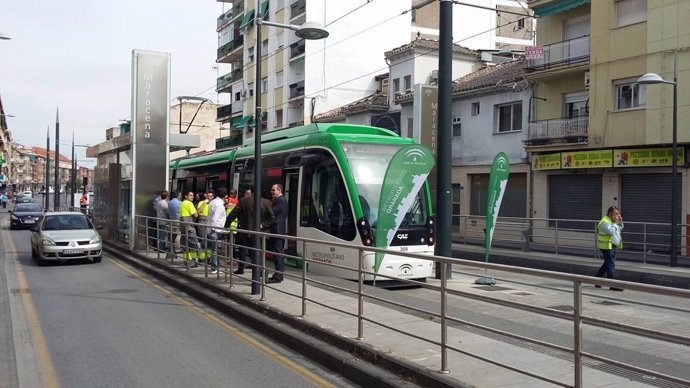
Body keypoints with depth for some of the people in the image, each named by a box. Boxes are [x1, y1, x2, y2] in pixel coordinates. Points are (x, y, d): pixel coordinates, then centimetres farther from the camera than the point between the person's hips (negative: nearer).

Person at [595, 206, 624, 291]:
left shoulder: (612, 221, 13)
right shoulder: (604, 222, -17)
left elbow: (620, 229, 18)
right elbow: (611, 231, -28)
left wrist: (620, 222, 2)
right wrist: (616, 223, -22)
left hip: (612, 245, 10)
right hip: (607, 246, -10)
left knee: (607, 263, 17)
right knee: (611, 265, -9)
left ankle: (597, 279, 28)